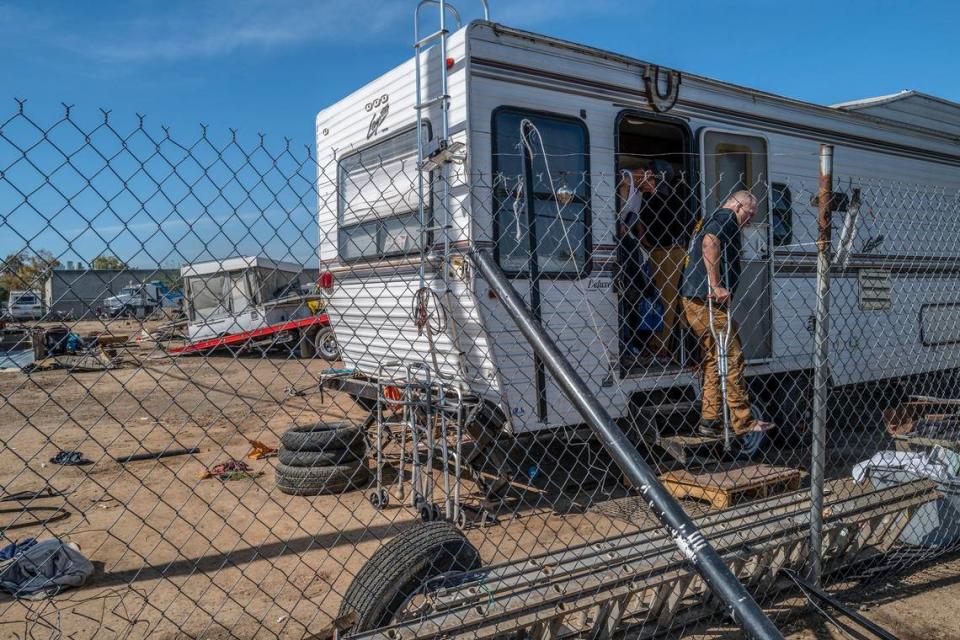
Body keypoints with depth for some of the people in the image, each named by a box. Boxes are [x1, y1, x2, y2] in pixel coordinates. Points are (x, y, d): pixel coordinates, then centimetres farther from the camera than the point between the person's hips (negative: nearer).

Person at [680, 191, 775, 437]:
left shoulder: (710, 220, 26)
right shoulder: (727, 216, -5)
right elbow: (709, 243, -24)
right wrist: (716, 286, -23)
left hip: (694, 299, 10)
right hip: (707, 299, -10)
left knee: (714, 359, 13)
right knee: (732, 357, -4)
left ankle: (710, 420, 13)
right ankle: (743, 421, 1)